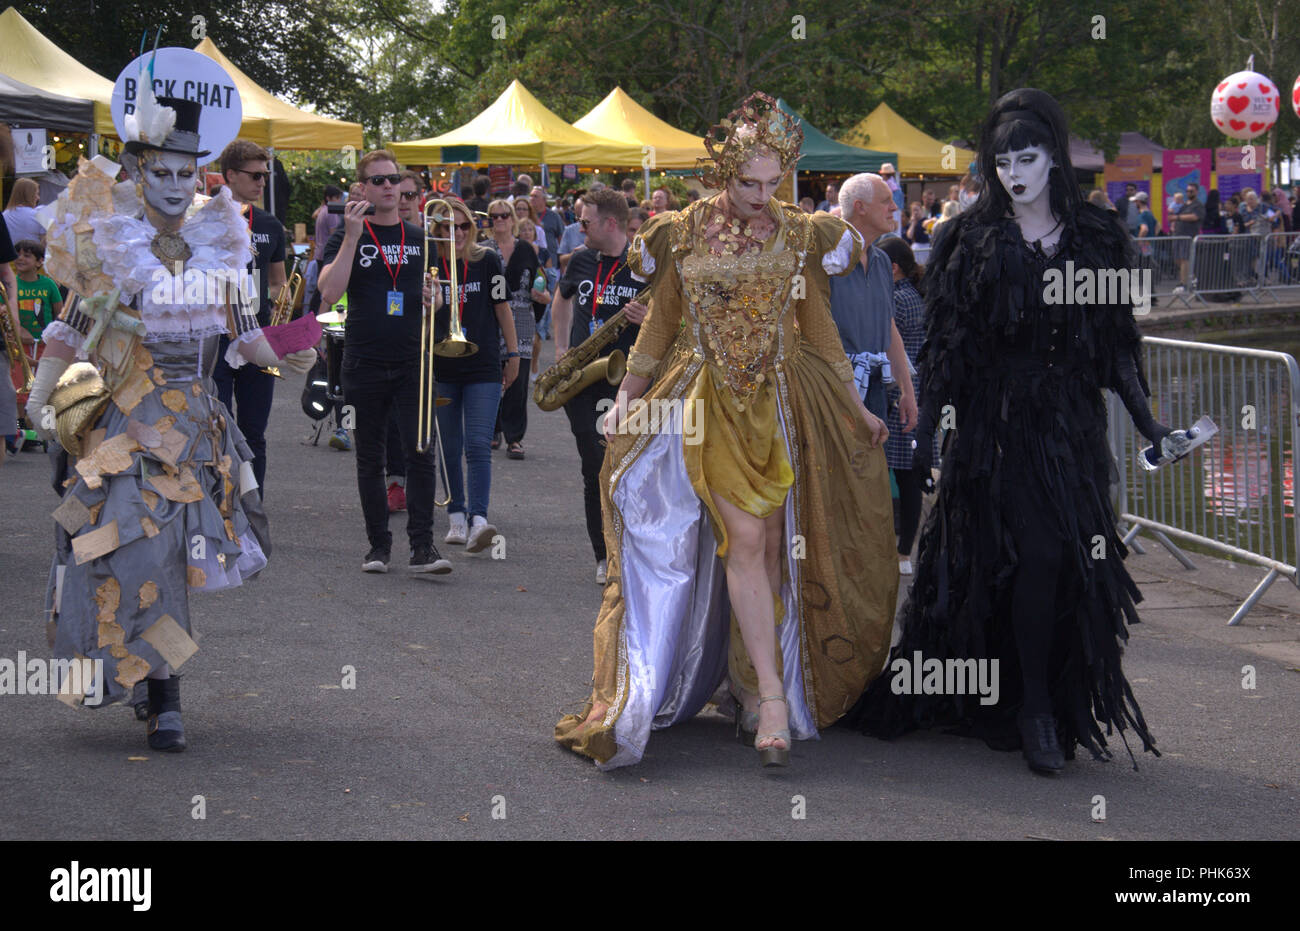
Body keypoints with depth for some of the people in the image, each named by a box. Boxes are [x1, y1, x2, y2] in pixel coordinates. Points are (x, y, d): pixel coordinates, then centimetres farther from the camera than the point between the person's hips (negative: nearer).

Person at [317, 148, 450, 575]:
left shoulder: (419, 238, 11)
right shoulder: (348, 235, 1)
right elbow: (329, 293, -14)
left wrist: (433, 299, -1)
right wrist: (352, 237, -18)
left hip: (411, 363, 1)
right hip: (364, 363, -1)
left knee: (421, 454, -8)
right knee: (370, 459, 7)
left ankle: (422, 545, -5)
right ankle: (378, 544, 16)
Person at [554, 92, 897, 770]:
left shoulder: (799, 236, 4)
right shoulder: (682, 235, 1)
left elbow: (817, 330, 12)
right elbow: (660, 322, 11)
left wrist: (857, 410, 12)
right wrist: (626, 398, 7)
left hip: (782, 402, 3)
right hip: (709, 402, -2)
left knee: (771, 546, 1)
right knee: (744, 539, -14)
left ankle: (749, 684, 12)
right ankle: (772, 696, -18)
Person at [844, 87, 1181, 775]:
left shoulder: (1097, 238, 7)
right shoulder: (971, 240, 1)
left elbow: (1118, 344, 10)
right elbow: (944, 345, 1)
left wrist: (1149, 425, 4)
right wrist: (926, 430, -4)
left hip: (1072, 426, 3)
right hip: (996, 426, -3)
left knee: (1071, 559, 1)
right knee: (1038, 552, -14)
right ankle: (1035, 710, -4)